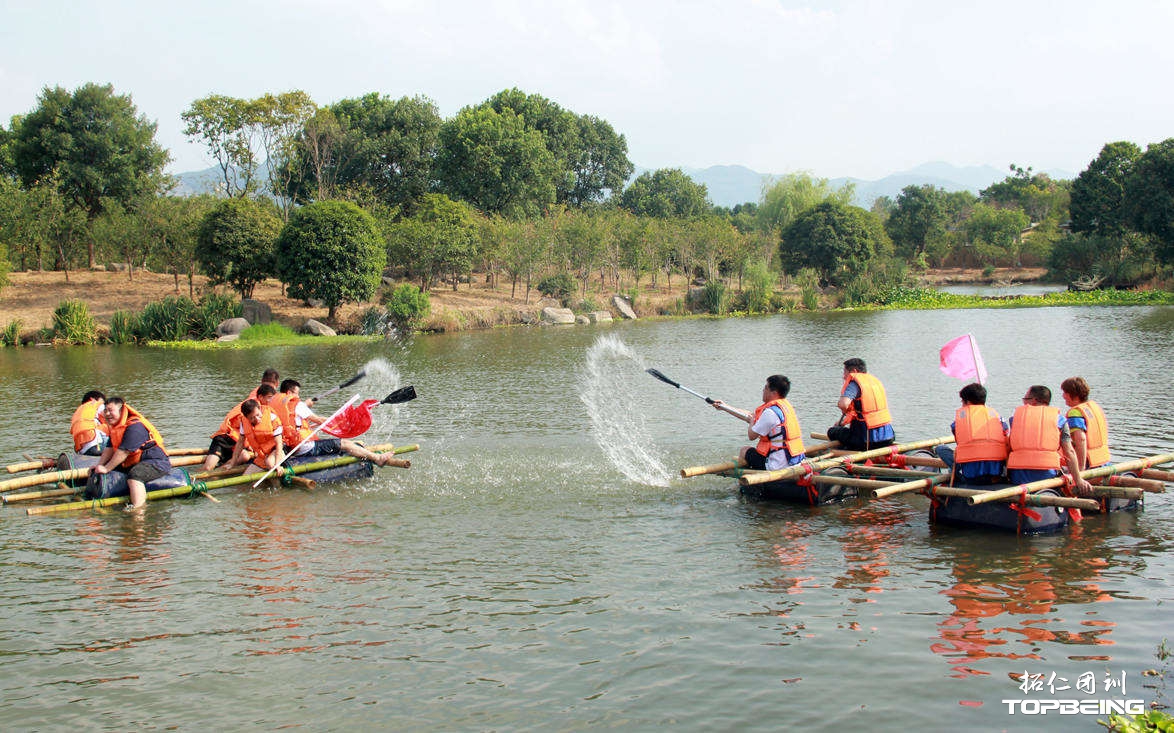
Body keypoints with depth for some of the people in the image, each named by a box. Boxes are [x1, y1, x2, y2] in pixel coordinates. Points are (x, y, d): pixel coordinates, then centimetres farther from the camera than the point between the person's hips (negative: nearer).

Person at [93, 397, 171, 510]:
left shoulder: (135, 426, -20)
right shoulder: (116, 427, 13)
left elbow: (124, 452, -24)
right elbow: (110, 449, 10)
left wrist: (106, 469, -20)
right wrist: (99, 465, -4)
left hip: (157, 463, -11)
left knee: (134, 475, -37)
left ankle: (138, 507, -47)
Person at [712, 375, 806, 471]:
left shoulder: (770, 412, -20)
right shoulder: (786, 405, 10)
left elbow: (751, 436, -11)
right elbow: (752, 417, 21)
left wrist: (752, 422, 12)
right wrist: (725, 407, 26)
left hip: (778, 466, -8)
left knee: (744, 451, 13)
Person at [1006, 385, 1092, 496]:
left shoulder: (1016, 415, 16)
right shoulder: (1058, 418, 12)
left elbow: (1007, 449, 12)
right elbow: (1069, 452, 4)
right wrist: (1078, 480, 3)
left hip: (1017, 475, 2)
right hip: (1047, 474, -2)